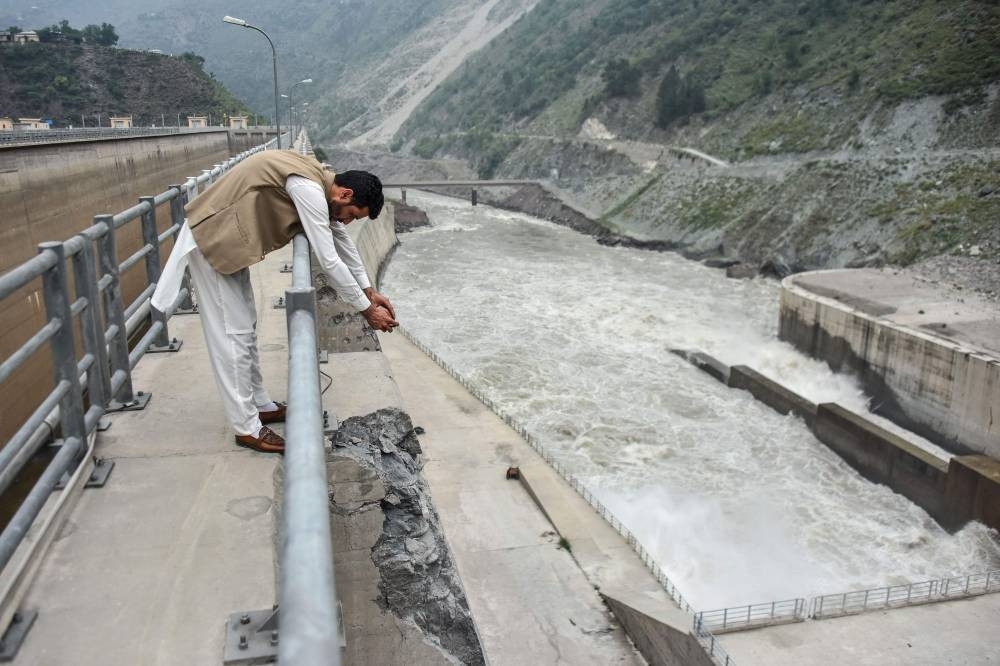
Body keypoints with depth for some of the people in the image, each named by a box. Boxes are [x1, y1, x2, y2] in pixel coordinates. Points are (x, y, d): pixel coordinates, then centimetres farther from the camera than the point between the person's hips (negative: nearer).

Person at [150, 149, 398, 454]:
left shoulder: (321, 184, 4)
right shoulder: (309, 189, -27)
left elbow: (343, 243, 15)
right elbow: (329, 261, -27)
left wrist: (369, 291, 16)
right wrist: (367, 310, -18)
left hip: (228, 238, 10)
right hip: (212, 238, -10)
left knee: (246, 327, 15)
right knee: (233, 333, -5)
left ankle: (260, 405, 27)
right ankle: (247, 428, 4)